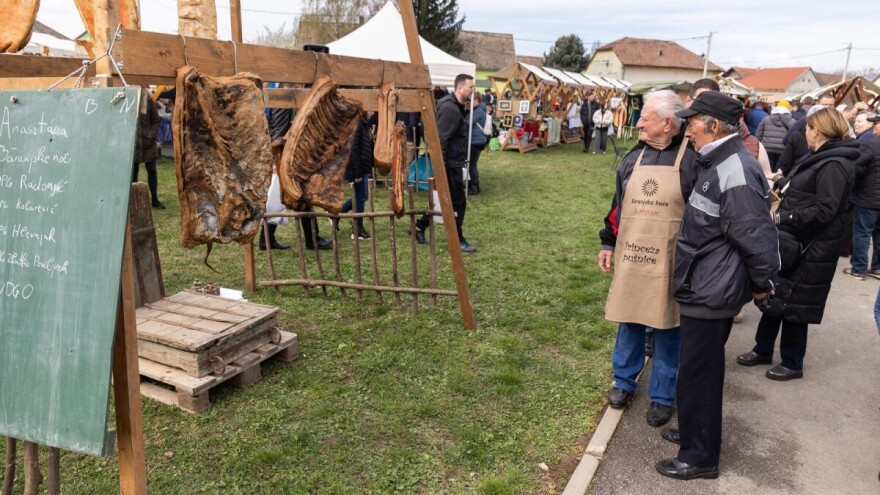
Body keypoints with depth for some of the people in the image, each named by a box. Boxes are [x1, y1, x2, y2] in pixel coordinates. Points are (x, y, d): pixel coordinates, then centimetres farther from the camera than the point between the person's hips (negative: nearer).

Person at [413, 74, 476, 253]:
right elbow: (441, 139, -25)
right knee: (458, 202, -1)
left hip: (453, 162, 10)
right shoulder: (450, 108, -20)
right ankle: (457, 240, 11)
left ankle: (419, 226, 26)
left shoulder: (457, 106, 13)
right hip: (450, 164, -10)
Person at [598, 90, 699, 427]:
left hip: (670, 262, -4)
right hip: (630, 256, 4)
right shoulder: (634, 157, 7)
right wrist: (608, 244, 14)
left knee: (666, 328, 8)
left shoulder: (691, 159, -8)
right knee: (628, 321, 14)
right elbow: (618, 204, 14)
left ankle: (662, 396, 23)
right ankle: (624, 382, 32)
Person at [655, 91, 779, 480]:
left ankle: (700, 456, 19)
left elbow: (758, 237, -23)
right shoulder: (717, 164, 9)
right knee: (702, 369, 23)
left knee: (697, 375, 3)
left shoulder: (736, 173, -24)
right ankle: (695, 431, 41)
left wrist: (762, 284, -9)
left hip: (711, 293, -10)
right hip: (705, 287, 10)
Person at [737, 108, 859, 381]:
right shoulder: (819, 158, 11)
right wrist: (780, 181, 30)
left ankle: (792, 364, 20)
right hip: (793, 240, 9)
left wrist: (781, 218, -23)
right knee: (774, 295, 16)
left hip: (810, 249, -9)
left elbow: (824, 211, -27)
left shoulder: (834, 164, -20)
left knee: (793, 304, 3)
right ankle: (763, 350, 30)